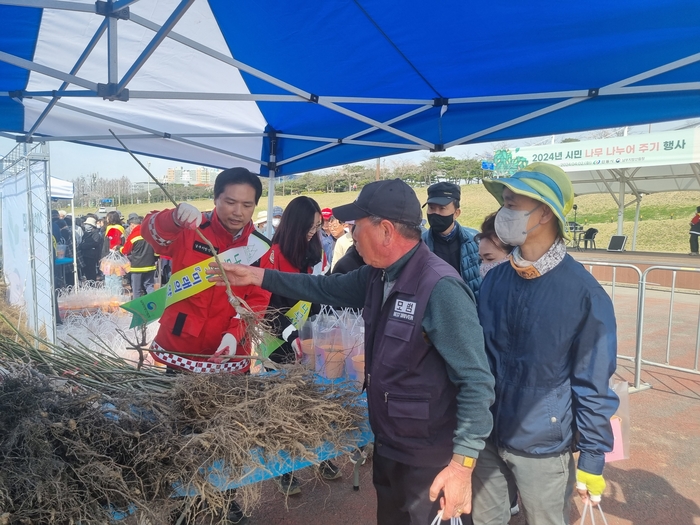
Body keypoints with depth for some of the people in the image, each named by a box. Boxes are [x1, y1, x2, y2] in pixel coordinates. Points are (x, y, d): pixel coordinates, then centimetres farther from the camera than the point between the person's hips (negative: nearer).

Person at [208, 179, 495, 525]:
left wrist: (463, 463, -27)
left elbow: (476, 381, -26)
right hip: (386, 447, 8)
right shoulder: (377, 275, -1)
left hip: (428, 461, -8)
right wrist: (258, 276, 11)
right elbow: (327, 288, 13)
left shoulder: (441, 288, -28)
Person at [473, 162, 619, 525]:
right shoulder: (494, 279, -4)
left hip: (542, 446, -4)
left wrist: (592, 460, -8)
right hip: (485, 436, 4)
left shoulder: (585, 294, -17)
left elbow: (593, 386, -12)